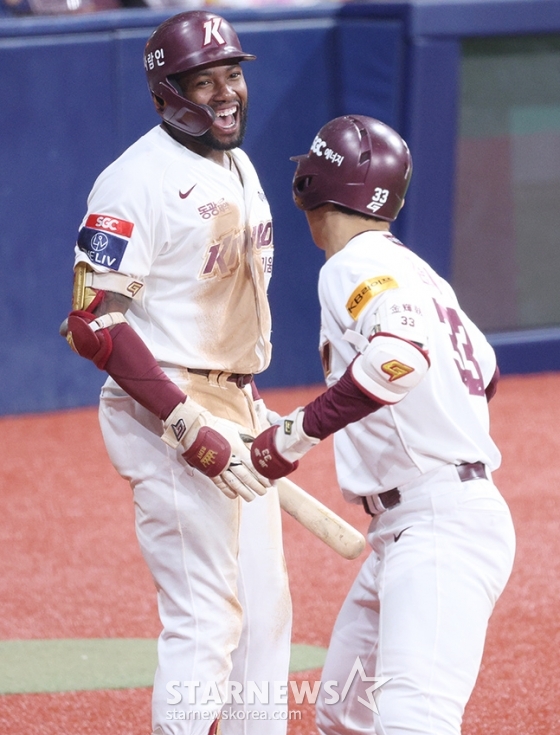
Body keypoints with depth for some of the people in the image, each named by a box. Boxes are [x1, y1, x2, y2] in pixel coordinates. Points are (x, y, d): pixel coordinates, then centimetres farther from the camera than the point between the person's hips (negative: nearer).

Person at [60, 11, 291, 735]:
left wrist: (256, 414, 18)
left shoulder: (238, 167, 13)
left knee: (264, 612, 12)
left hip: (237, 409, 9)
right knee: (205, 617, -11)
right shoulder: (139, 180, -16)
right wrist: (189, 424, -24)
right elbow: (93, 322, -21)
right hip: (167, 408, -9)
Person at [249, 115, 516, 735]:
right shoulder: (413, 270, 18)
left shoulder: (355, 266, -10)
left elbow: (402, 353, -30)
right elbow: (482, 369, 27)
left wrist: (299, 430, -26)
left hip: (443, 525, -10)